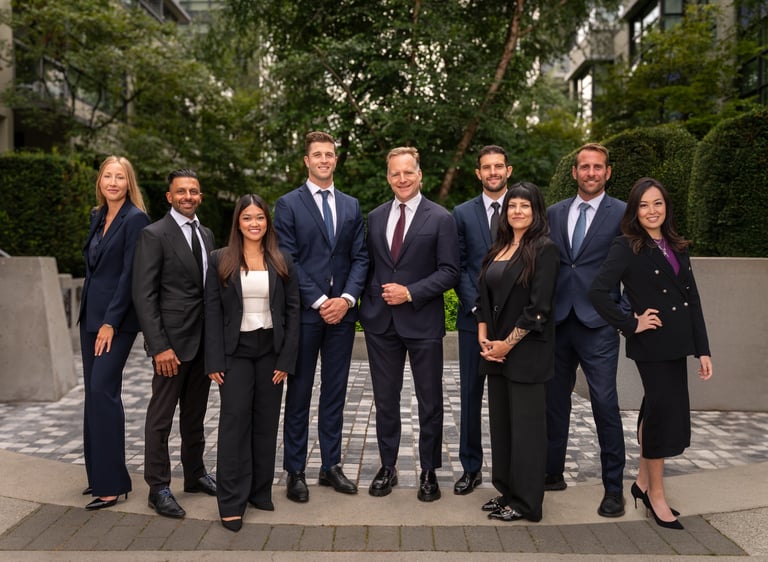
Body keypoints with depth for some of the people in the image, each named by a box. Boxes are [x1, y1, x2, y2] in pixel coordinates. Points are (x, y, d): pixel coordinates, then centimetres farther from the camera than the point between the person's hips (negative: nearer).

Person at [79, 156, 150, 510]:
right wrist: (91, 316, 13)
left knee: (103, 390, -11)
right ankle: (98, 474, 20)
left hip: (117, 318, -8)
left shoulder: (136, 219, -10)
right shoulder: (98, 217, 14)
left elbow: (130, 274, -15)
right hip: (90, 315, 8)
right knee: (93, 392, 10)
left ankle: (112, 483, -3)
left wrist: (111, 322, -17)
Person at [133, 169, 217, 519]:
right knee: (161, 417, 3)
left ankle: (195, 475, 30)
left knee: (195, 414, 17)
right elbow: (143, 296, -14)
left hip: (204, 340, 7)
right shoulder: (154, 235, -9)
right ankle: (159, 489, 14)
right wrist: (160, 346, -20)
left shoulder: (206, 235, 12)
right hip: (173, 341, -7)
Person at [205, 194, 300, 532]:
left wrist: (287, 358, -4)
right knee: (235, 421, -2)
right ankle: (232, 502, 6)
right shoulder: (220, 261, 2)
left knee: (266, 422, 7)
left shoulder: (282, 263, 6)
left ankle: (260, 492, 20)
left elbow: (292, 310, 3)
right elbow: (212, 312, -2)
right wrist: (214, 361, -8)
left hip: (271, 350, 2)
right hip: (235, 351, -2)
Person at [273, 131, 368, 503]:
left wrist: (347, 298, -8)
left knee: (335, 392, 10)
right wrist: (319, 301, -13)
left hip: (342, 311, 4)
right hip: (304, 313, -3)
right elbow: (288, 261, -7)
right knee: (299, 393, 5)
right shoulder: (288, 205, 0)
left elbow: (360, 258, 7)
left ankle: (331, 465, 21)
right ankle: (295, 470, 15)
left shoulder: (351, 206, 12)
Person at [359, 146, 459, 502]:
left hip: (422, 322, -3)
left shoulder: (440, 219, -4)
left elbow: (449, 272, -8)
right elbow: (368, 265, 14)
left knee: (430, 401, 7)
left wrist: (410, 293, -17)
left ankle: (429, 471, 22)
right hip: (381, 321, 4)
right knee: (385, 399, 12)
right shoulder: (375, 217, 10)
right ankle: (388, 467, 26)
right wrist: (367, 303, 2)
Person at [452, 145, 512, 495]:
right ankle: (471, 468, 17)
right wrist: (477, 305, -8)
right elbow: (458, 267, 4)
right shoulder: (463, 213, 8)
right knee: (471, 394, 6)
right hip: (474, 317, 1)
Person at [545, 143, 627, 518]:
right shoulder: (554, 213, 11)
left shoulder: (623, 214, -1)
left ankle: (614, 487, 12)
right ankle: (553, 473, 27)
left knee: (605, 405, -2)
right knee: (554, 400, 12)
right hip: (557, 321, 4)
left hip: (598, 324, -4)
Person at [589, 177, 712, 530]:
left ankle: (644, 482, 30)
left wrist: (703, 349, 7)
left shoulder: (677, 248, 11)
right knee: (664, 412, 0)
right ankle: (656, 495, 17)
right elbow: (598, 292, -19)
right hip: (651, 344, -6)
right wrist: (631, 324, -14)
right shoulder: (627, 247, -9)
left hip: (677, 343, 6)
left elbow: (692, 300, 11)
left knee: (656, 411, 14)